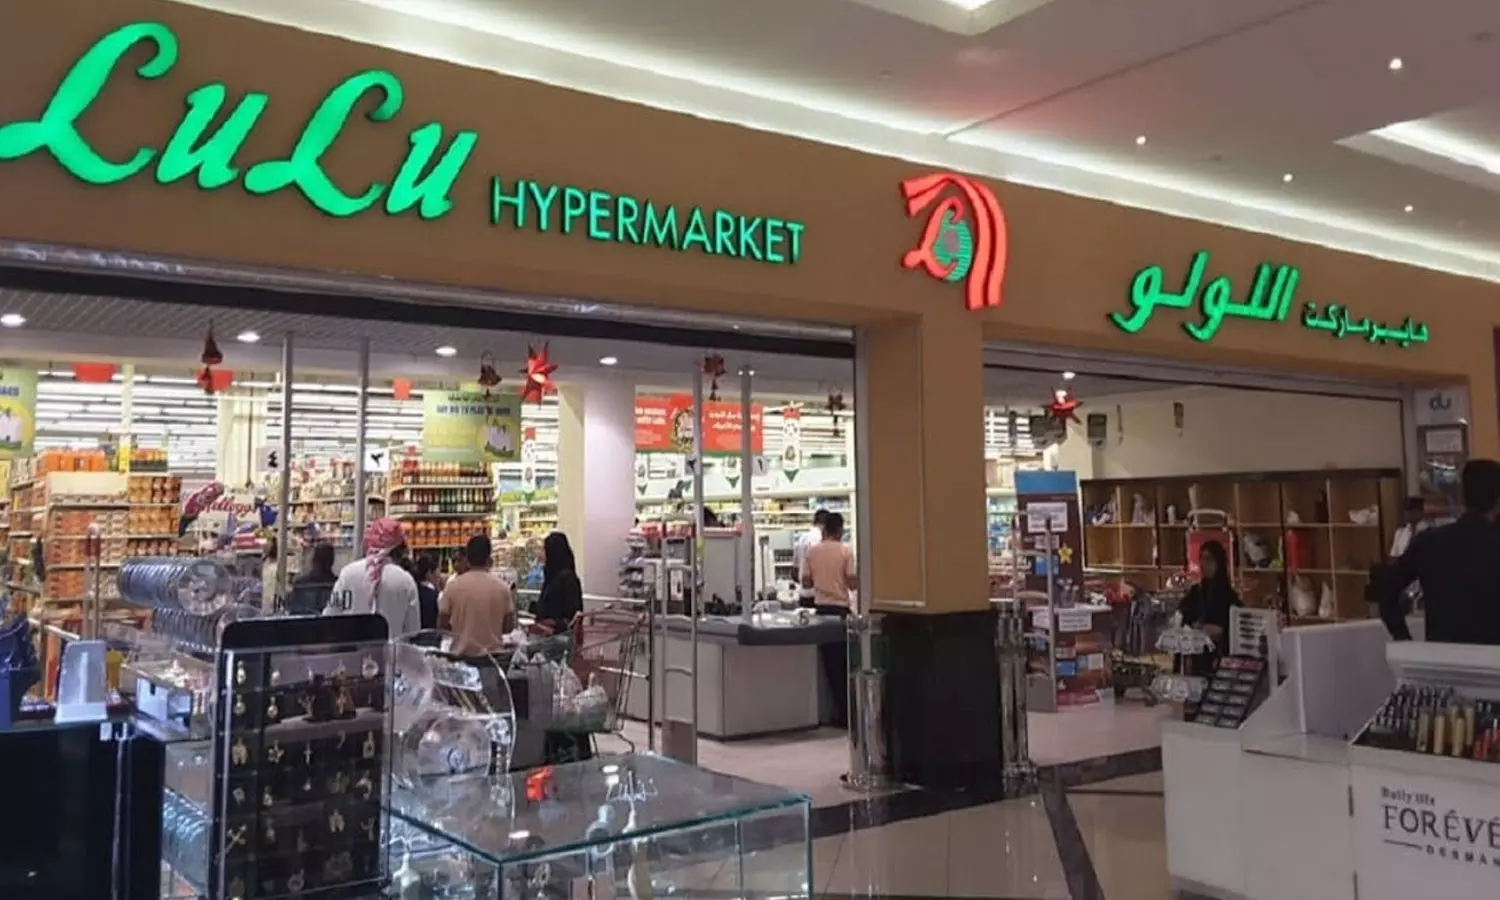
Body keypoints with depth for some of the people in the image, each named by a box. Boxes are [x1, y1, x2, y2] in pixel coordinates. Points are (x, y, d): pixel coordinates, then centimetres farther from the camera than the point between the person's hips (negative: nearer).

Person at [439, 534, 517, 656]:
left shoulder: (453, 585, -6)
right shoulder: (502, 587, -4)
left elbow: (442, 625, 0)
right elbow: (508, 627, 1)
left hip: (462, 655, 0)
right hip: (493, 655, 0)